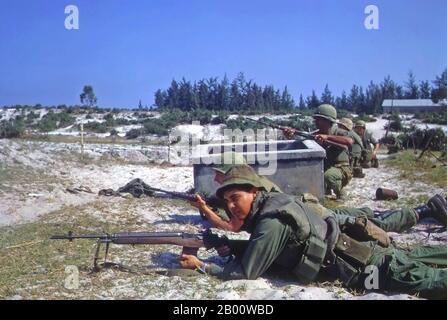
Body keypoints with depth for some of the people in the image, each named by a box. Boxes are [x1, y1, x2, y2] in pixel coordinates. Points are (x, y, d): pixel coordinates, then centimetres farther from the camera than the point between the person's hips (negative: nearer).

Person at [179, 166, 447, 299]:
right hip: (350, 249, 8)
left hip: (357, 267, -8)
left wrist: (201, 266, -19)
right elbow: (258, 247, 14)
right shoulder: (270, 201, 0)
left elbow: (246, 272, -23)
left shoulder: (271, 222, -27)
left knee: (420, 279, -4)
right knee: (411, 257, 23)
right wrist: (231, 247, -2)